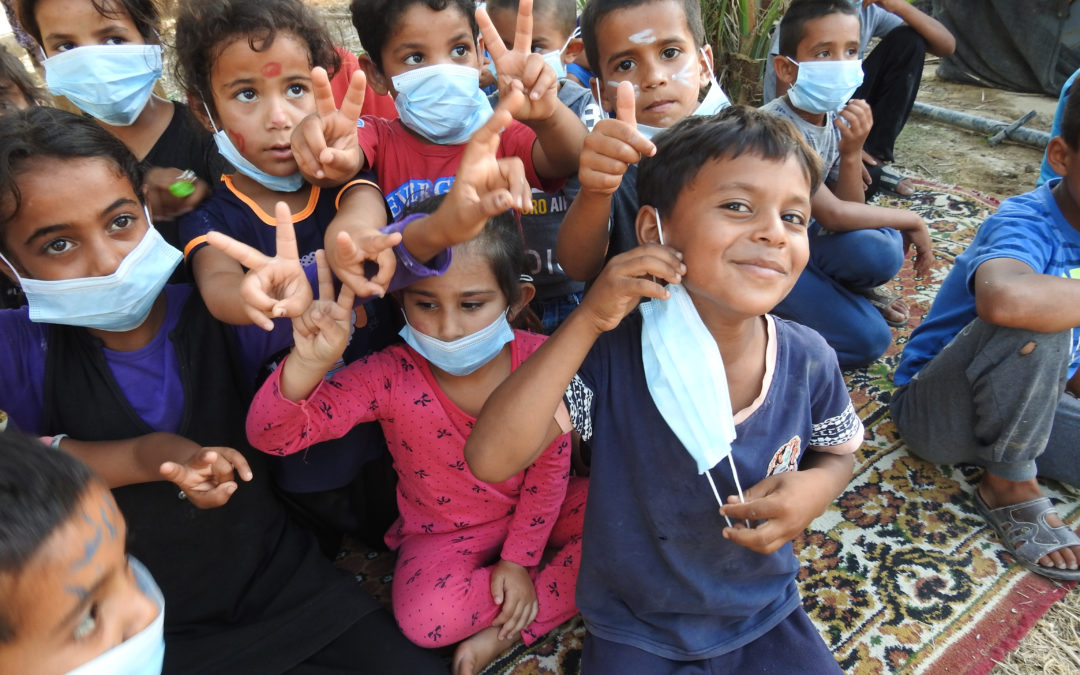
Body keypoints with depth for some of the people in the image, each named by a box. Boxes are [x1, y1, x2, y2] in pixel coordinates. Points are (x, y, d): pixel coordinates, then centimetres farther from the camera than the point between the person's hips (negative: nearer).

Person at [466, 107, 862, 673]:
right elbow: (491, 458, -32)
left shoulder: (808, 363, -15)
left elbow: (837, 451, 5)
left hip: (765, 617, 3)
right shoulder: (610, 355, -24)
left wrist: (817, 487, -20)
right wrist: (587, 321, -37)